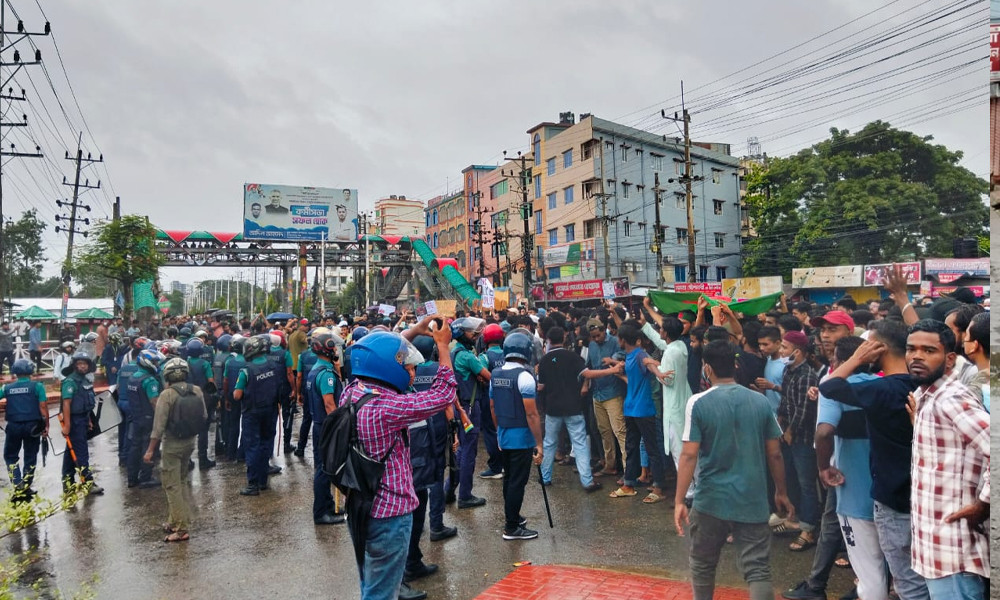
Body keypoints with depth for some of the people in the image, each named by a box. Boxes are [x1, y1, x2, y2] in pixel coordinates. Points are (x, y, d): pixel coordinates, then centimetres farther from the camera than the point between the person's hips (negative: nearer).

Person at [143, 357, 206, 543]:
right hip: (190, 442, 6)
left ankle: (181, 529, 2)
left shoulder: (167, 395, -16)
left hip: (172, 444, -6)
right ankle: (175, 521, 29)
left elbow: (159, 425, -16)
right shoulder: (197, 391, -2)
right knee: (182, 482, 20)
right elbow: (204, 416, 4)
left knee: (172, 486, 1)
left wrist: (150, 450, -10)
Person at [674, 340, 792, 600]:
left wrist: (679, 501, -10)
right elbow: (774, 454, 5)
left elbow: (689, 455, -14)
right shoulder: (761, 402, 0)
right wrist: (781, 492, 18)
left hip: (711, 500, -2)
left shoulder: (698, 403, -10)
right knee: (758, 570, 4)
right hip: (753, 501, 2)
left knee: (702, 566, 17)